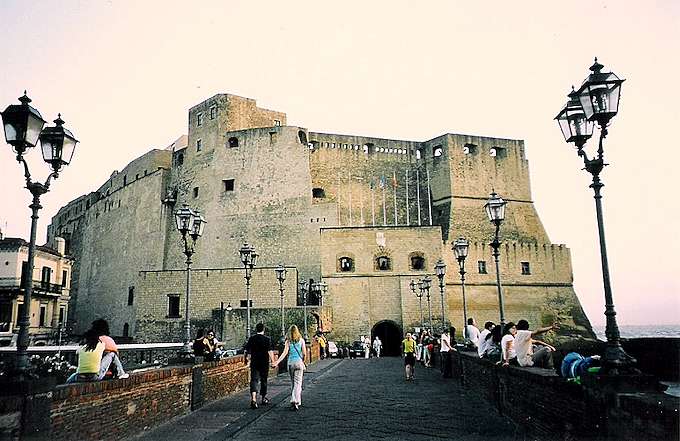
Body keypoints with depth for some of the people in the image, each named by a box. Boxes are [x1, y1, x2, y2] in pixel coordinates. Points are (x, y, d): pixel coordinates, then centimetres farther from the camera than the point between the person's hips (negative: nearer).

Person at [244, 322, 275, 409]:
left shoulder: (251, 339, 0)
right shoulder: (267, 339, -7)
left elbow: (247, 351, 5)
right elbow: (270, 351, -10)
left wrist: (247, 359, 19)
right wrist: (272, 361, -5)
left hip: (254, 363, 1)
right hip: (264, 363, -1)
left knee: (254, 380, -2)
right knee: (263, 380, 13)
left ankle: (253, 399, -21)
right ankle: (263, 399, 26)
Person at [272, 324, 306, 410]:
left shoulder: (288, 341, 0)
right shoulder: (301, 340, 0)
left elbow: (285, 353, -10)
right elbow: (304, 353, 0)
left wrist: (277, 362, -12)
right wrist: (303, 361, 15)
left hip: (290, 362, 1)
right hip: (299, 362, -1)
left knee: (293, 383, 15)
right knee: (297, 383, -2)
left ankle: (295, 400, 19)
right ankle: (295, 401, -16)